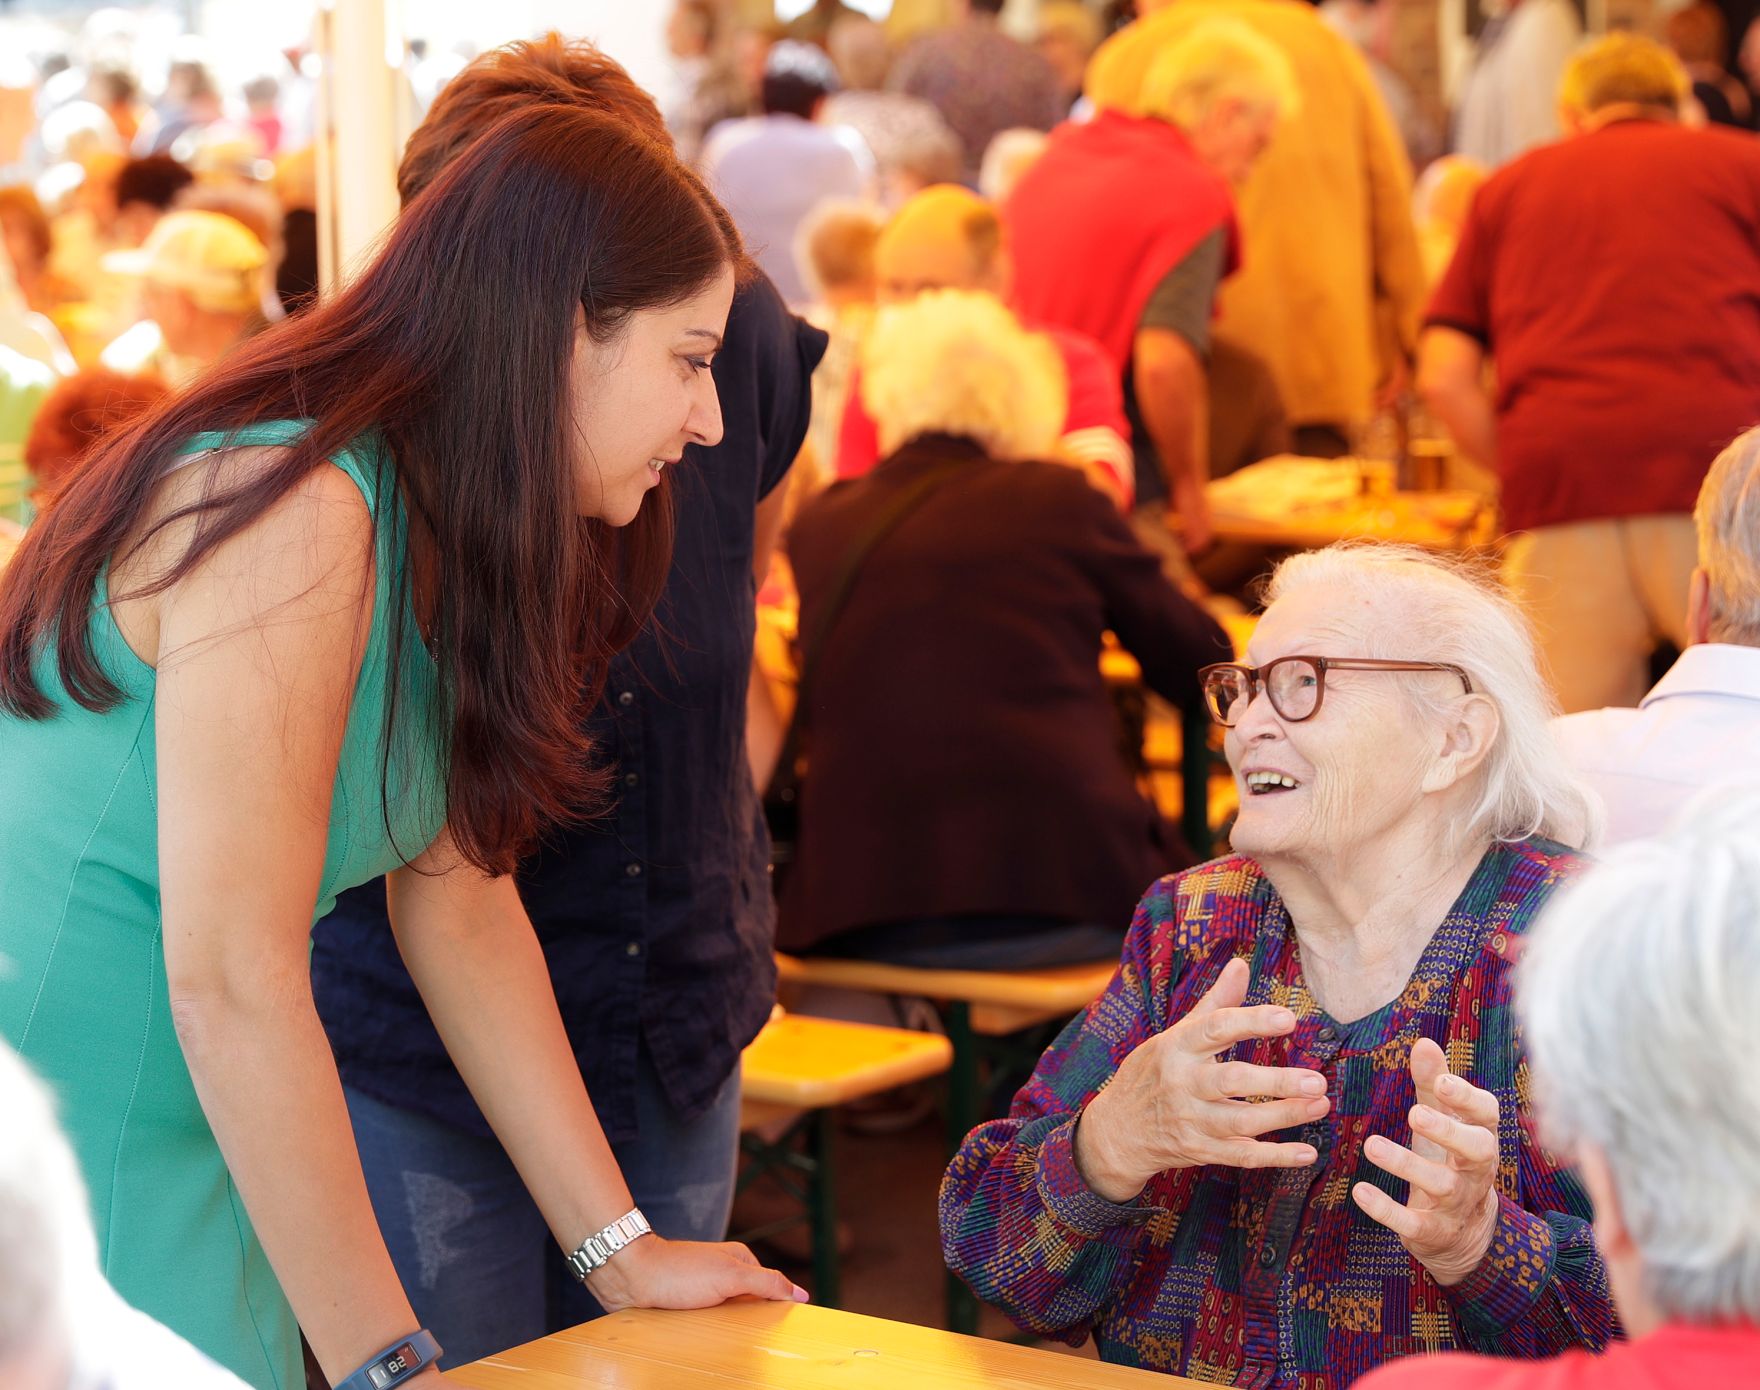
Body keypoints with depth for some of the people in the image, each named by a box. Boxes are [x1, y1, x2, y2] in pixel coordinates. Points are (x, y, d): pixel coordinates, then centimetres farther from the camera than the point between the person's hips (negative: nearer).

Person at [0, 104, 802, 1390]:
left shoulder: (445, 539, 8)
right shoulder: (297, 511, -22)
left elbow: (461, 906, 10)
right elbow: (230, 981, -24)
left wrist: (620, 1247, 8)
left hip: (191, 1168, 9)